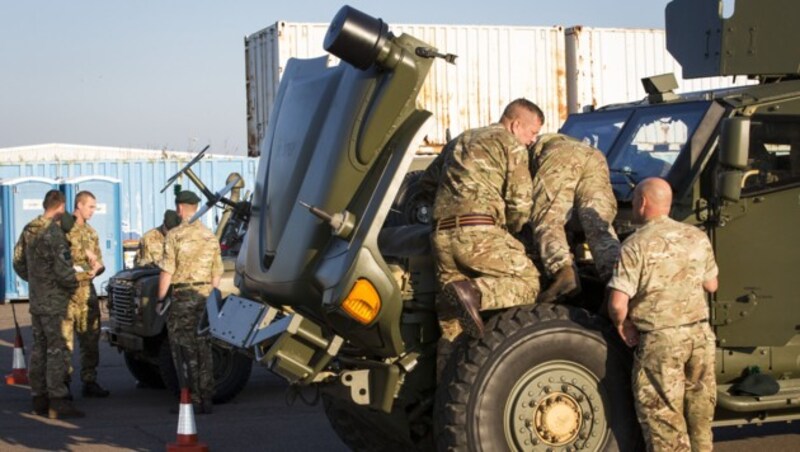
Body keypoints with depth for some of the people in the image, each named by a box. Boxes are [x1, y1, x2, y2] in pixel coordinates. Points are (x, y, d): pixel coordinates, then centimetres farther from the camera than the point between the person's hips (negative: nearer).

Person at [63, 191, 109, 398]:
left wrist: (96, 267, -2)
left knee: (90, 338, 9)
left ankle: (89, 381, 16)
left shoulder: (91, 232, 20)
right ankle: (63, 381, -4)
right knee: (65, 338, -8)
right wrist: (85, 254, -15)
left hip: (87, 289, 7)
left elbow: (99, 262, 20)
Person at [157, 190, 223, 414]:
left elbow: (167, 271, -12)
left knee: (184, 350, 1)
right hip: (205, 295, 5)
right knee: (203, 348, 10)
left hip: (183, 295, -5)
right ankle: (206, 400, 11)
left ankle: (192, 400, -2)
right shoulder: (210, 236, 8)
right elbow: (217, 273, 12)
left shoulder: (175, 235, -9)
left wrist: (160, 298, -4)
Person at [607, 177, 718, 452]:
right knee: (699, 417, 17)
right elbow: (711, 285, 16)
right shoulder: (697, 237, 4)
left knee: (664, 420, 4)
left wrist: (622, 324, 2)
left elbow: (618, 304, -17)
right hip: (700, 334, 6)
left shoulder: (636, 246, -13)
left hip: (660, 340, -5)